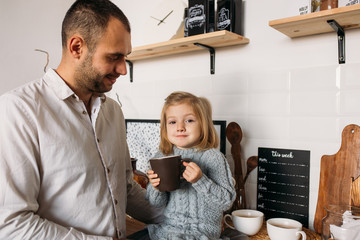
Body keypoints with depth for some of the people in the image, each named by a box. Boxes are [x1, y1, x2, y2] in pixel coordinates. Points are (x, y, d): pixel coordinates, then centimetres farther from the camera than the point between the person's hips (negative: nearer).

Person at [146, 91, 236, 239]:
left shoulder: (213, 157, -12)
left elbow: (226, 202, -14)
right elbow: (156, 203, 4)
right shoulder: (161, 157, -1)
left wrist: (200, 180, -26)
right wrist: (156, 188, -18)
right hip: (168, 225, 4)